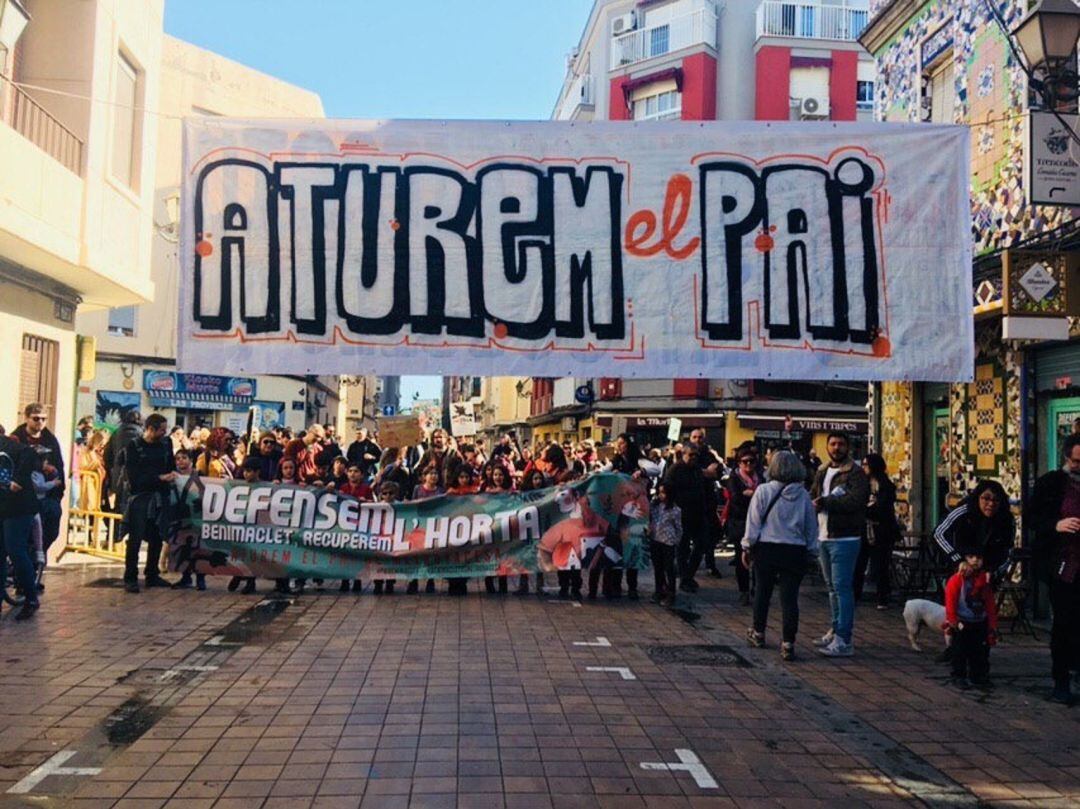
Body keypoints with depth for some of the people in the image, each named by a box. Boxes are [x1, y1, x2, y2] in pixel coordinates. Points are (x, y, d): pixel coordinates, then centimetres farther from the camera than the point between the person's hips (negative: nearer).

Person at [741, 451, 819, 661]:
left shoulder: (763, 491, -6)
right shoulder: (803, 495, 1)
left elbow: (753, 523, -4)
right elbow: (811, 527, 8)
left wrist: (747, 547, 6)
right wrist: (811, 553, 17)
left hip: (766, 549, -1)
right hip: (795, 551, 1)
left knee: (763, 591, 15)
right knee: (789, 597, 1)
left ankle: (758, 633, 30)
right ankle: (788, 644, -1)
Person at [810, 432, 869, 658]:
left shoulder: (855, 473, -8)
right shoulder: (822, 472, 17)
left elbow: (857, 499, -22)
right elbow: (812, 496, 18)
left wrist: (826, 502, -17)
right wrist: (814, 502, -4)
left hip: (844, 538, -8)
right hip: (824, 537, 8)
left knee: (842, 587, -9)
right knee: (832, 587, 16)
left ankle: (844, 640, -7)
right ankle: (835, 630, 27)